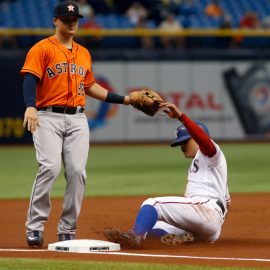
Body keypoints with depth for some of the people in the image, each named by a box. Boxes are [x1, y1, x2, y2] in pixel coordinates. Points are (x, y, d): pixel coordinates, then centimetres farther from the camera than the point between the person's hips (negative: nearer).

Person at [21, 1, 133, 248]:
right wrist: (30, 106, -32)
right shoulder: (42, 49, 0)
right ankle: (35, 227, -11)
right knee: (50, 168, -19)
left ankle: (67, 230, 2)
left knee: (77, 171, -7)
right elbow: (30, 79, -13)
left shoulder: (84, 54, 20)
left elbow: (90, 86, 29)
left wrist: (124, 99, 24)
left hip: (77, 119, 5)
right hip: (48, 118, -5)